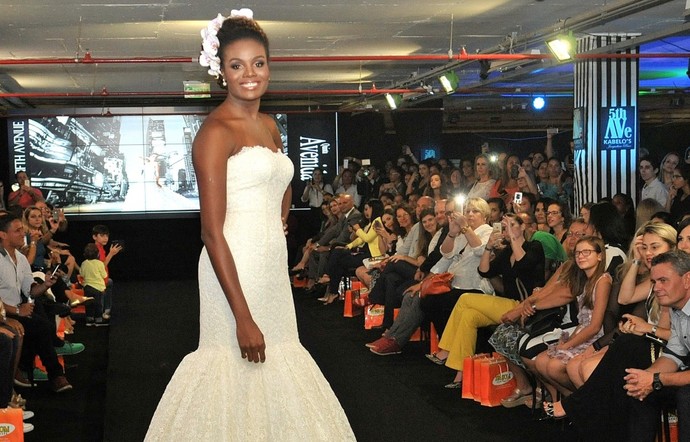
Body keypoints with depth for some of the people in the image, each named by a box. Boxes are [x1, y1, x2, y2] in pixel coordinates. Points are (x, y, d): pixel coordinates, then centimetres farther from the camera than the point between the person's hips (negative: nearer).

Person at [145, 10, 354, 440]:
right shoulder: (216, 131, -12)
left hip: (274, 265, 8)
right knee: (239, 370, -2)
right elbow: (212, 232, -18)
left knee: (278, 368, 12)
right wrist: (243, 318, -21)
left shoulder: (269, 126, 11)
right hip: (233, 271, -8)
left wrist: (278, 224, 13)